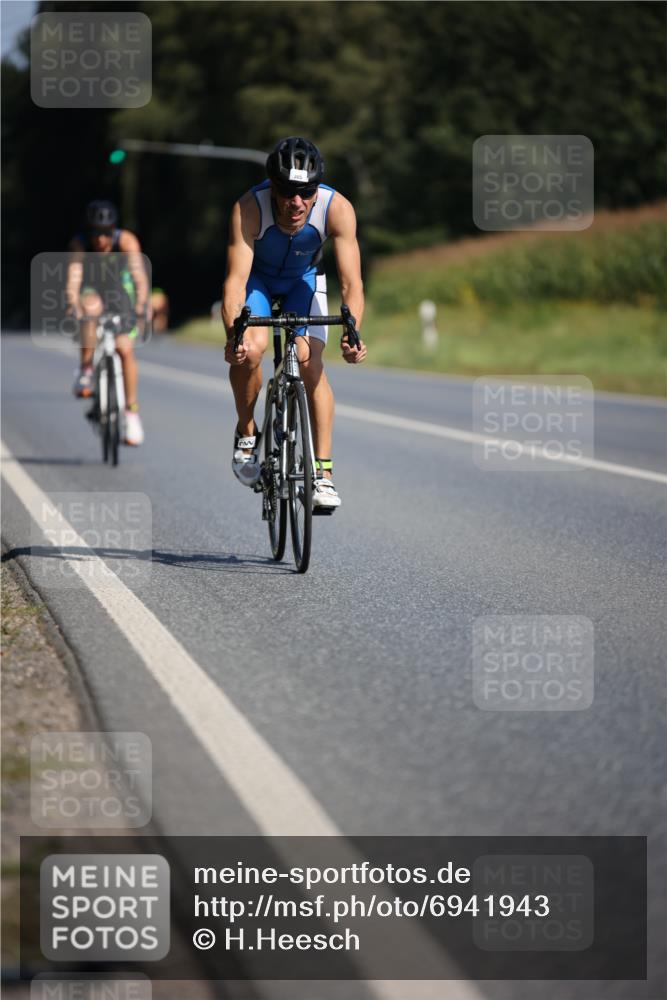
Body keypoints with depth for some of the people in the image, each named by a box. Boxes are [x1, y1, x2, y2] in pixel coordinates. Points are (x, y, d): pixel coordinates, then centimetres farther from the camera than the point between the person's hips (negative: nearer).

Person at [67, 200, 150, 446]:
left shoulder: (126, 240, -28)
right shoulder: (79, 244, -28)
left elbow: (138, 271, -41)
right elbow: (73, 276, -40)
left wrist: (142, 301, -57)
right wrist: (73, 303, -58)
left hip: (120, 293, 0)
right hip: (92, 290, 0)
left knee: (125, 349, -13)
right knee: (91, 308, -37)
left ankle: (132, 411, 0)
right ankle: (85, 371, -25)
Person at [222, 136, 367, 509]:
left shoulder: (337, 209, -34)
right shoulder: (249, 208, -37)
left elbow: (352, 283, -35)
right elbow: (236, 278, -41)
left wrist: (352, 333, -52)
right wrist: (233, 333, -57)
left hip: (304, 279, 1)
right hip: (257, 277, -1)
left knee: (311, 362, -16)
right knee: (251, 348, -26)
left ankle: (324, 473, -11)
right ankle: (247, 433, 1)